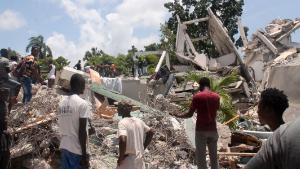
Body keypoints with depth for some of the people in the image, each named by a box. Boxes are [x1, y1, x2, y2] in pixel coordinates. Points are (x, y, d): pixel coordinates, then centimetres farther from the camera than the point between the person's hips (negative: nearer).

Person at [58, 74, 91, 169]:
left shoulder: (62, 103, 5)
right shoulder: (83, 104, -15)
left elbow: (61, 127, 11)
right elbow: (82, 131, -18)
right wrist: (84, 154, -13)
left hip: (64, 147, 7)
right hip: (77, 150, -7)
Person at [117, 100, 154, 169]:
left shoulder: (122, 123, -16)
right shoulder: (139, 121, 5)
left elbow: (122, 140, -31)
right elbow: (151, 132, 16)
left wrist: (121, 157, -17)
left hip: (127, 161, -6)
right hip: (139, 160, 6)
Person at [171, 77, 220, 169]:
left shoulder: (197, 96, -9)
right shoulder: (216, 96, 3)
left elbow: (190, 114, -7)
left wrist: (178, 115, 9)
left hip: (201, 130, -4)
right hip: (213, 129, 4)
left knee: (201, 156, 5)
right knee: (213, 155, 14)